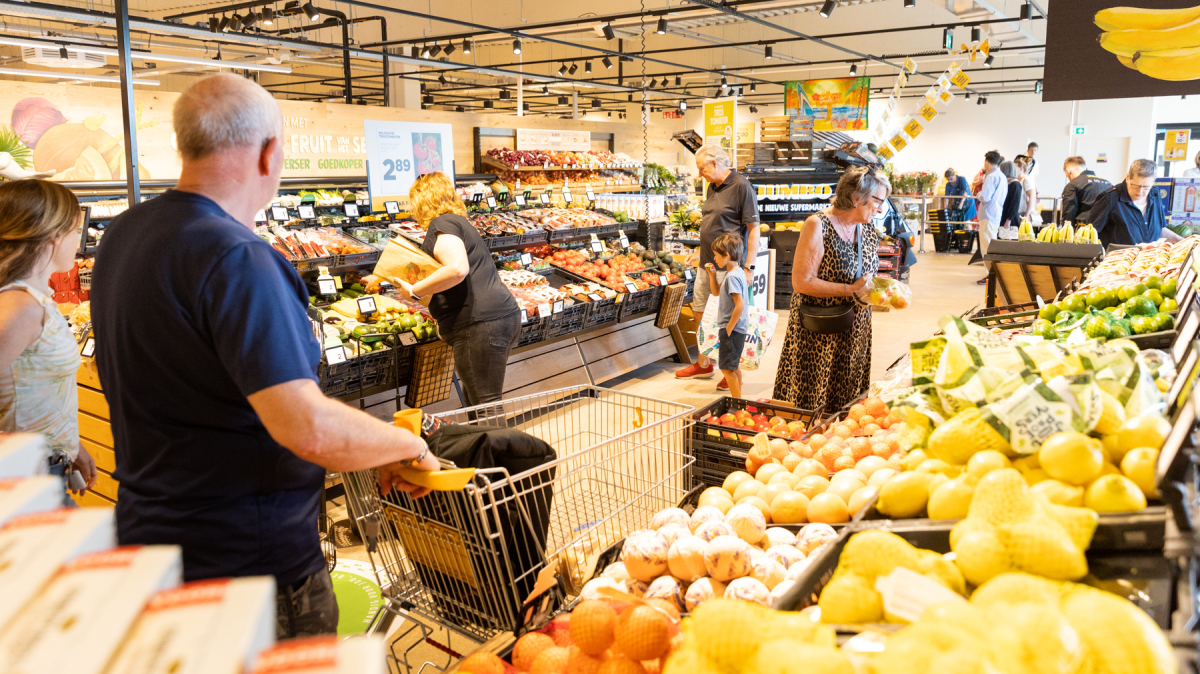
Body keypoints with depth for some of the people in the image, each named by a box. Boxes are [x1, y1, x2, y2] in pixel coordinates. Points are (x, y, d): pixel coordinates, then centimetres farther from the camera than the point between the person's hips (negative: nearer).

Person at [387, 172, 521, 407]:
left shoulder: (442, 224, -5)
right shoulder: (461, 223, 26)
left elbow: (457, 268, -24)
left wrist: (415, 292, -13)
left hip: (480, 325, -10)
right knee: (473, 402, 17)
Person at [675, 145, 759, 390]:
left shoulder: (741, 186, -14)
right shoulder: (713, 187, 12)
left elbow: (753, 229, -15)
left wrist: (749, 266, -19)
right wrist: (700, 251, 20)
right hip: (708, 263, 9)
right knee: (700, 311, 15)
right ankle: (703, 365, 30)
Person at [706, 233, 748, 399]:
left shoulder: (733, 276, -20)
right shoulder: (737, 272, 10)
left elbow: (740, 305, -26)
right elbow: (716, 292, 23)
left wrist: (728, 328, -20)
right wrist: (712, 274, 10)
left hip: (732, 329, -10)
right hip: (736, 329, 10)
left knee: (727, 368, -4)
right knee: (734, 366, 19)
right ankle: (738, 399, 29)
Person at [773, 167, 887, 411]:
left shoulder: (868, 231, 8)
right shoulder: (818, 226, -15)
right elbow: (801, 281, -21)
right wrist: (850, 290, -22)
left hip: (855, 332, 7)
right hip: (818, 334, -7)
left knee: (846, 409, 13)